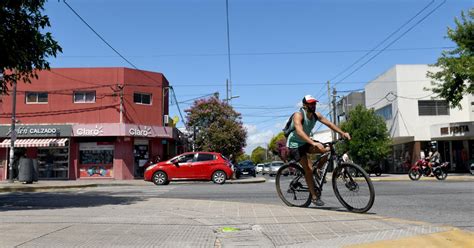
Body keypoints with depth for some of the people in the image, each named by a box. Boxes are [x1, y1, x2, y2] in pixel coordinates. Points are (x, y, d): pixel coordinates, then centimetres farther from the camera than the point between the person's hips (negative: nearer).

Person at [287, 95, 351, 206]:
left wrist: (342, 133, -21)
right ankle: (314, 196, -4)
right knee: (309, 168, -17)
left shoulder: (316, 115, -5)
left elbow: (329, 124, -5)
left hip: (305, 143, 7)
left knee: (328, 150, -15)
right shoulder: (298, 115, -26)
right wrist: (313, 143, -54)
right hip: (294, 144, -7)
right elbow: (299, 131, -41)